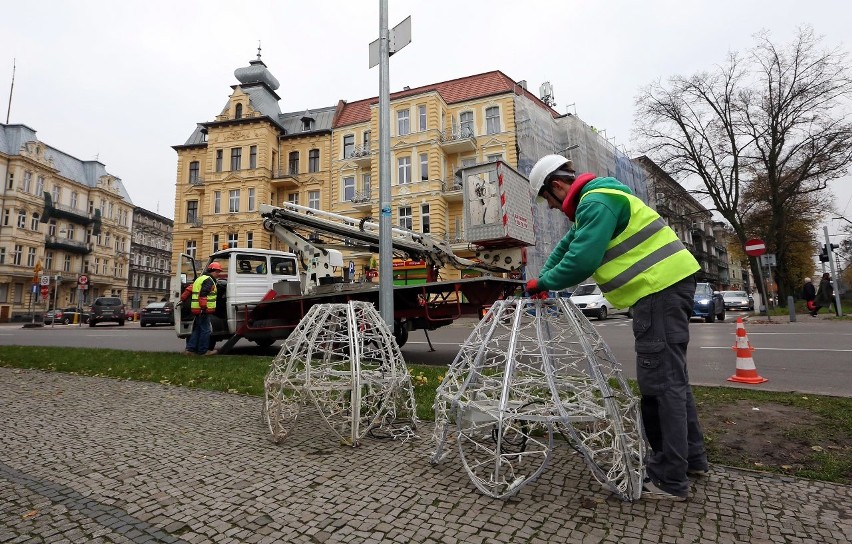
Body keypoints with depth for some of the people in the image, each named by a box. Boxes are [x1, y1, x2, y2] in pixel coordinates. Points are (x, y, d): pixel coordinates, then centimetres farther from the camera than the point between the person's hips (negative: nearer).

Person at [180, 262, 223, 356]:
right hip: (203, 310, -10)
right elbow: (203, 294, -22)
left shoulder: (201, 278, 22)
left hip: (196, 309, 10)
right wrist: (204, 307, -25)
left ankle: (190, 349, 15)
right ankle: (203, 351, 2)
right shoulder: (209, 280, -11)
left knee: (197, 329, 15)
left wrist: (183, 299, 28)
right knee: (206, 330, -3)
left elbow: (189, 289, 24)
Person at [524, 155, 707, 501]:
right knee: (671, 377, 17)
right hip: (668, 283, 11)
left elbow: (582, 260, -23)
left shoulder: (596, 202, -14)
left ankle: (670, 480, 2)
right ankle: (691, 457, 30)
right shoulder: (594, 200, 21)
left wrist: (543, 282, -9)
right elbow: (569, 244, 23)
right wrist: (545, 279, 12)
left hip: (660, 287, -11)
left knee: (660, 382, -7)